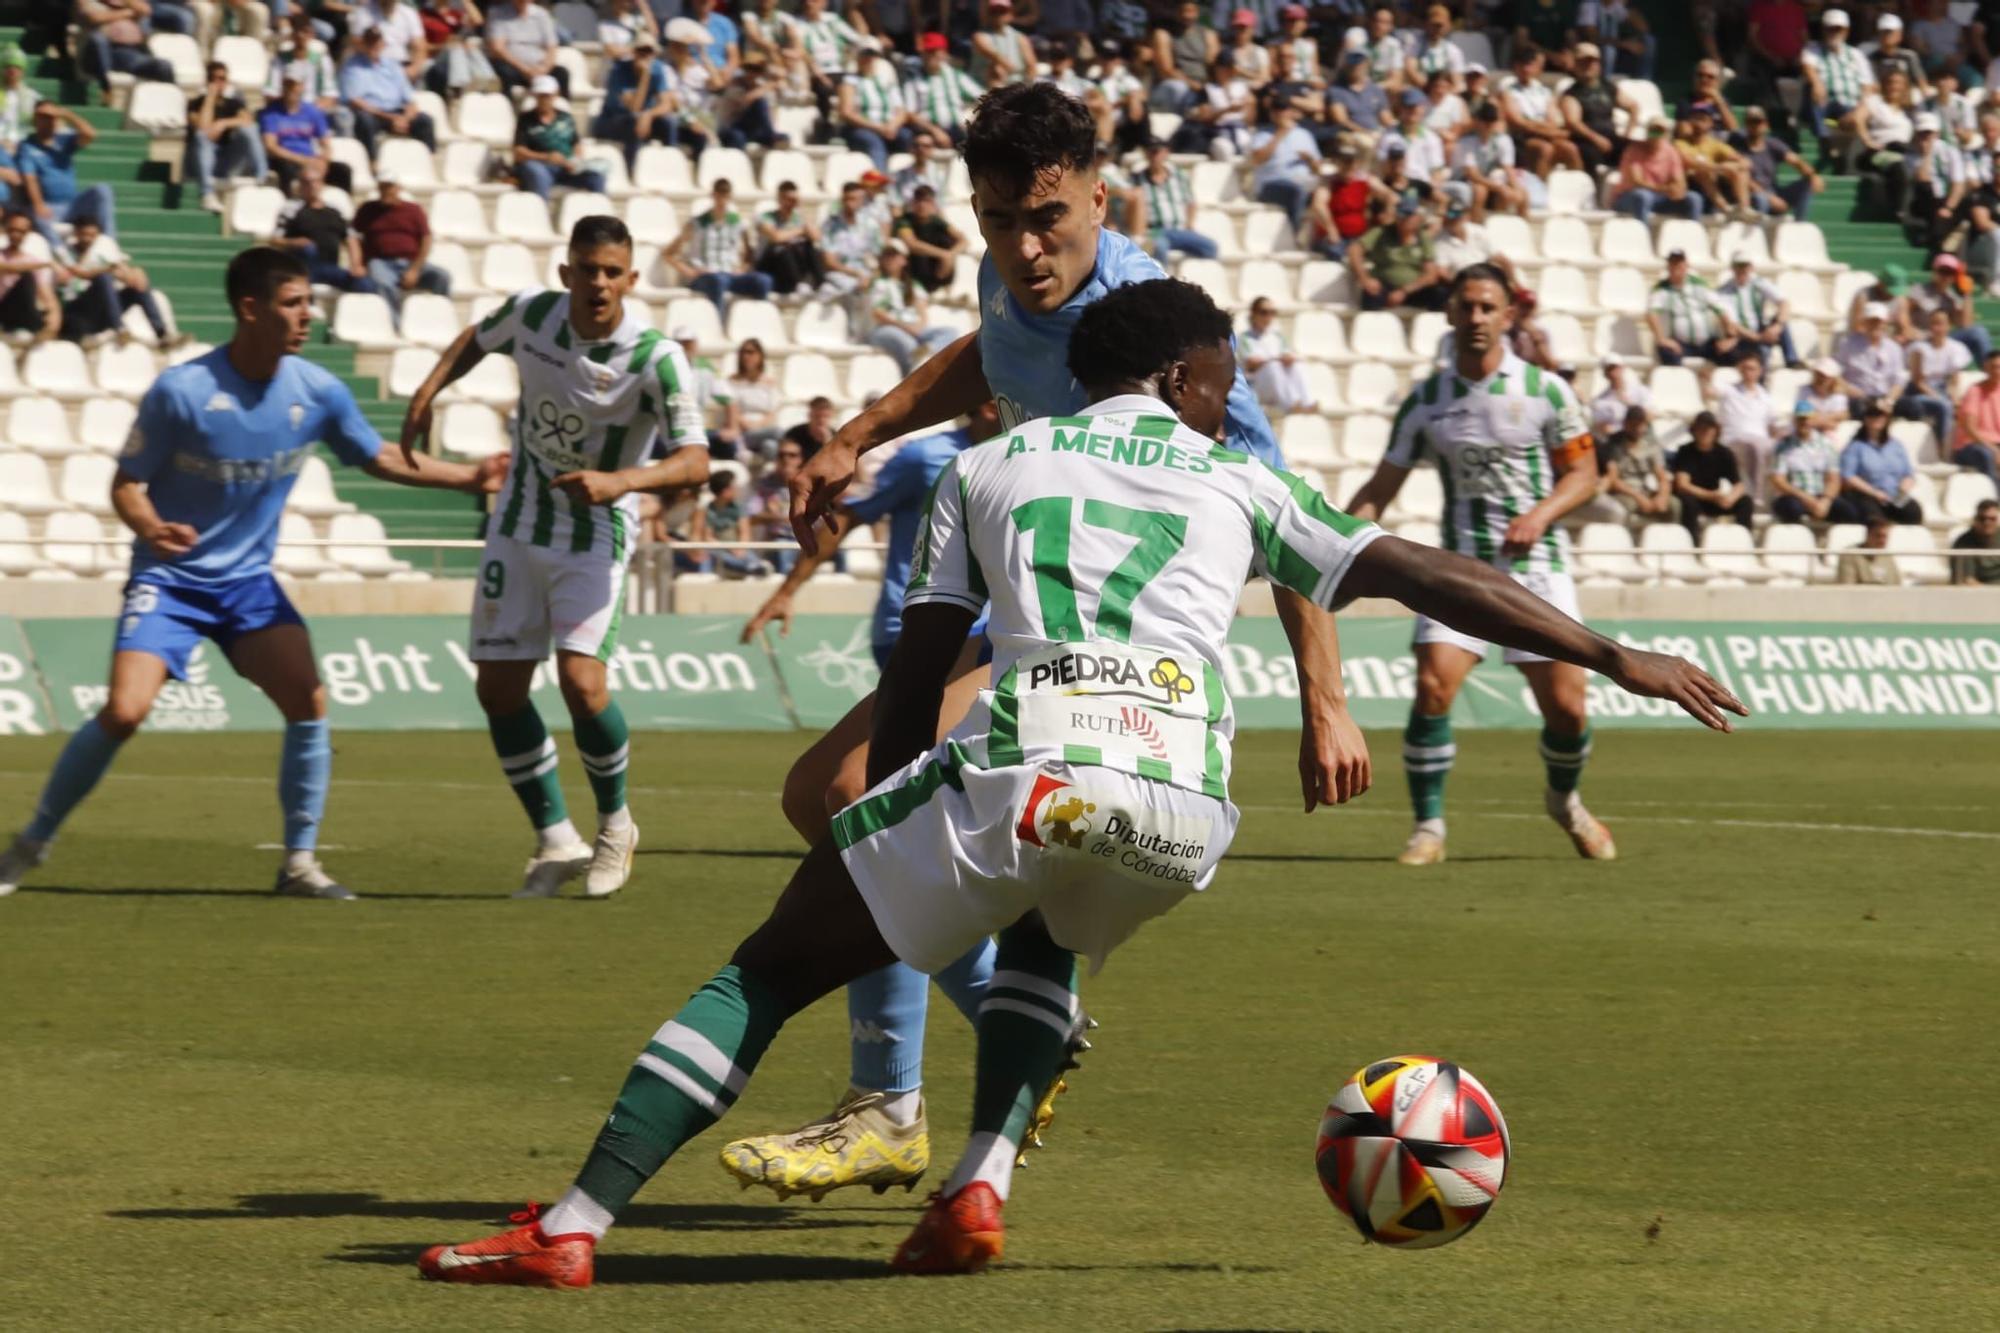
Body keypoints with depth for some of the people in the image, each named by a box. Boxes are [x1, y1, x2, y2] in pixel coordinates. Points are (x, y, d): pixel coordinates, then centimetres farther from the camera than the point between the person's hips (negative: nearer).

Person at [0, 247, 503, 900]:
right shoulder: (180, 390, -18)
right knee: (124, 710, -19)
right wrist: (150, 528, -31)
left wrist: (470, 477, 4)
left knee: (309, 703, -14)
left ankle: (299, 863, 1)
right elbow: (126, 484, -9)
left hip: (249, 580, 4)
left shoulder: (317, 392, -5)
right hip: (169, 578, -4)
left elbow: (381, 460, 11)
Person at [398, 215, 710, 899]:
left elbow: (694, 460, -29)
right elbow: (478, 338, 16)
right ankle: (556, 841, 16)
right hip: (519, 527, 5)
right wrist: (429, 389, 1)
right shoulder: (531, 312, -8)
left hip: (595, 540, -5)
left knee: (581, 681, -20)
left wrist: (622, 480, -44)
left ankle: (615, 824, 7)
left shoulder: (655, 357, -21)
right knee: (498, 688, 1)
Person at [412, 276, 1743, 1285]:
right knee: (1045, 940, 36)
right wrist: (1616, 656, 25)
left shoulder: (985, 467, 25)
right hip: (1181, 806, 2)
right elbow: (1432, 577, 20)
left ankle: (571, 1226, -3)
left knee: (767, 974, 10)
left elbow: (913, 678, 22)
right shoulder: (1241, 485, 25)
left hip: (1017, 771, -2)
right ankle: (981, 1184, 14)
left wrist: (889, 876, 31)